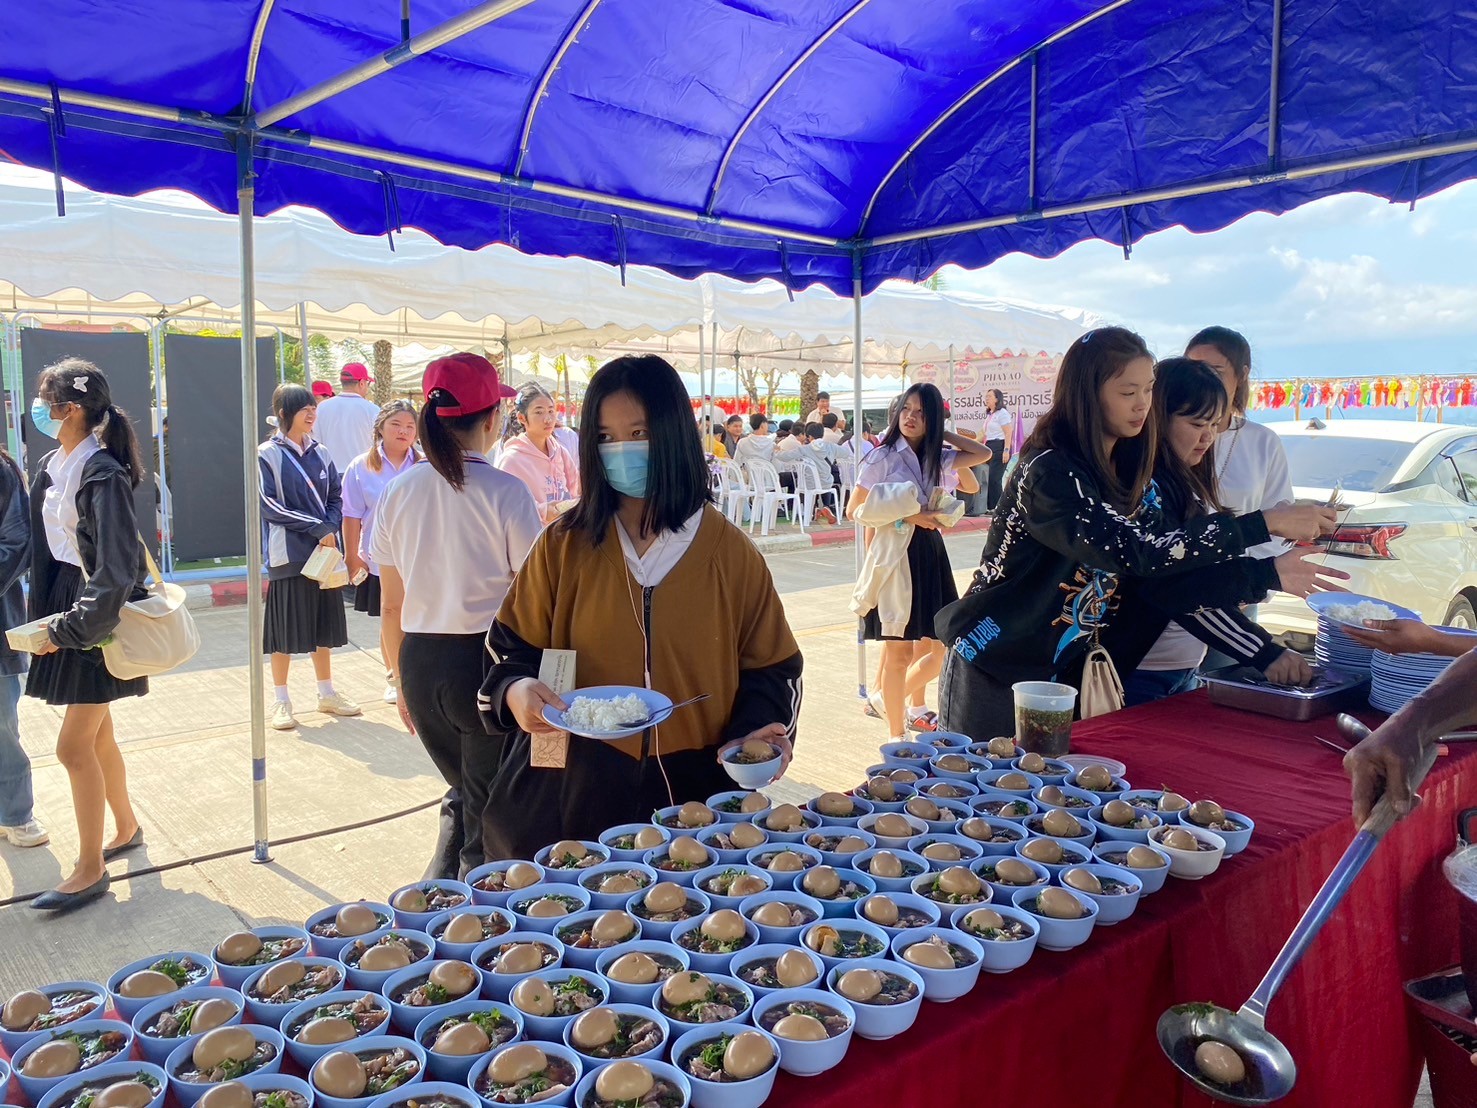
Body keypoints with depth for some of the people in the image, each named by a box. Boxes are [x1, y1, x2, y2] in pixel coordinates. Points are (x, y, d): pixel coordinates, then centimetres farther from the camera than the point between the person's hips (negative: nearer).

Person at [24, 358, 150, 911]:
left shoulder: (102, 474, -19)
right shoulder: (52, 467, 8)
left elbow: (116, 570, -24)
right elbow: (45, 548, 15)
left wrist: (68, 627, -20)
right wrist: (45, 615, 8)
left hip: (100, 618, -8)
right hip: (67, 608, 8)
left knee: (75, 746, -3)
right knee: (96, 739, 17)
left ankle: (91, 868, 11)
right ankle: (126, 829, 35)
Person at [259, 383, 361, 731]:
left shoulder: (320, 453, 9)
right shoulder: (268, 455, -5)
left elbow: (335, 497, 10)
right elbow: (270, 505, -12)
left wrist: (330, 528, -9)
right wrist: (316, 527, -16)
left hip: (324, 552, 5)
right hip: (288, 554, -5)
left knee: (324, 626, 12)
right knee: (285, 630, 2)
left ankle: (327, 693, 23)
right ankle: (280, 701, 13)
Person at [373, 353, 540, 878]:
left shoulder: (399, 491, 2)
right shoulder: (506, 492, -11)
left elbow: (391, 605, 8)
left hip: (420, 662, 5)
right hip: (485, 659, -5)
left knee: (462, 794, 27)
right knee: (489, 813, 12)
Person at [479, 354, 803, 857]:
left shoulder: (728, 552, 0)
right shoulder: (565, 545, -1)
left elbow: (768, 669, 6)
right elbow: (512, 650, 4)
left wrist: (759, 729, -12)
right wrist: (516, 691, -16)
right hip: (575, 793, 0)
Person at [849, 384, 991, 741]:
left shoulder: (936, 456, 11)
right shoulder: (882, 457, -5)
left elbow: (982, 454, 21)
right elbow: (854, 510, -6)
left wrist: (941, 434, 13)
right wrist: (906, 515, -13)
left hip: (931, 552, 6)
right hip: (895, 555, -6)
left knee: (941, 648, 6)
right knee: (900, 651, -1)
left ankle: (889, 699, 29)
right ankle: (897, 735, 14)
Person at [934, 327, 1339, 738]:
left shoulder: (1127, 473, 4)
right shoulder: (1050, 472, -22)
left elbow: (1171, 569, 4)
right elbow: (1137, 554, -32)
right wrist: (1267, 523, -29)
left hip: (1059, 674, 7)